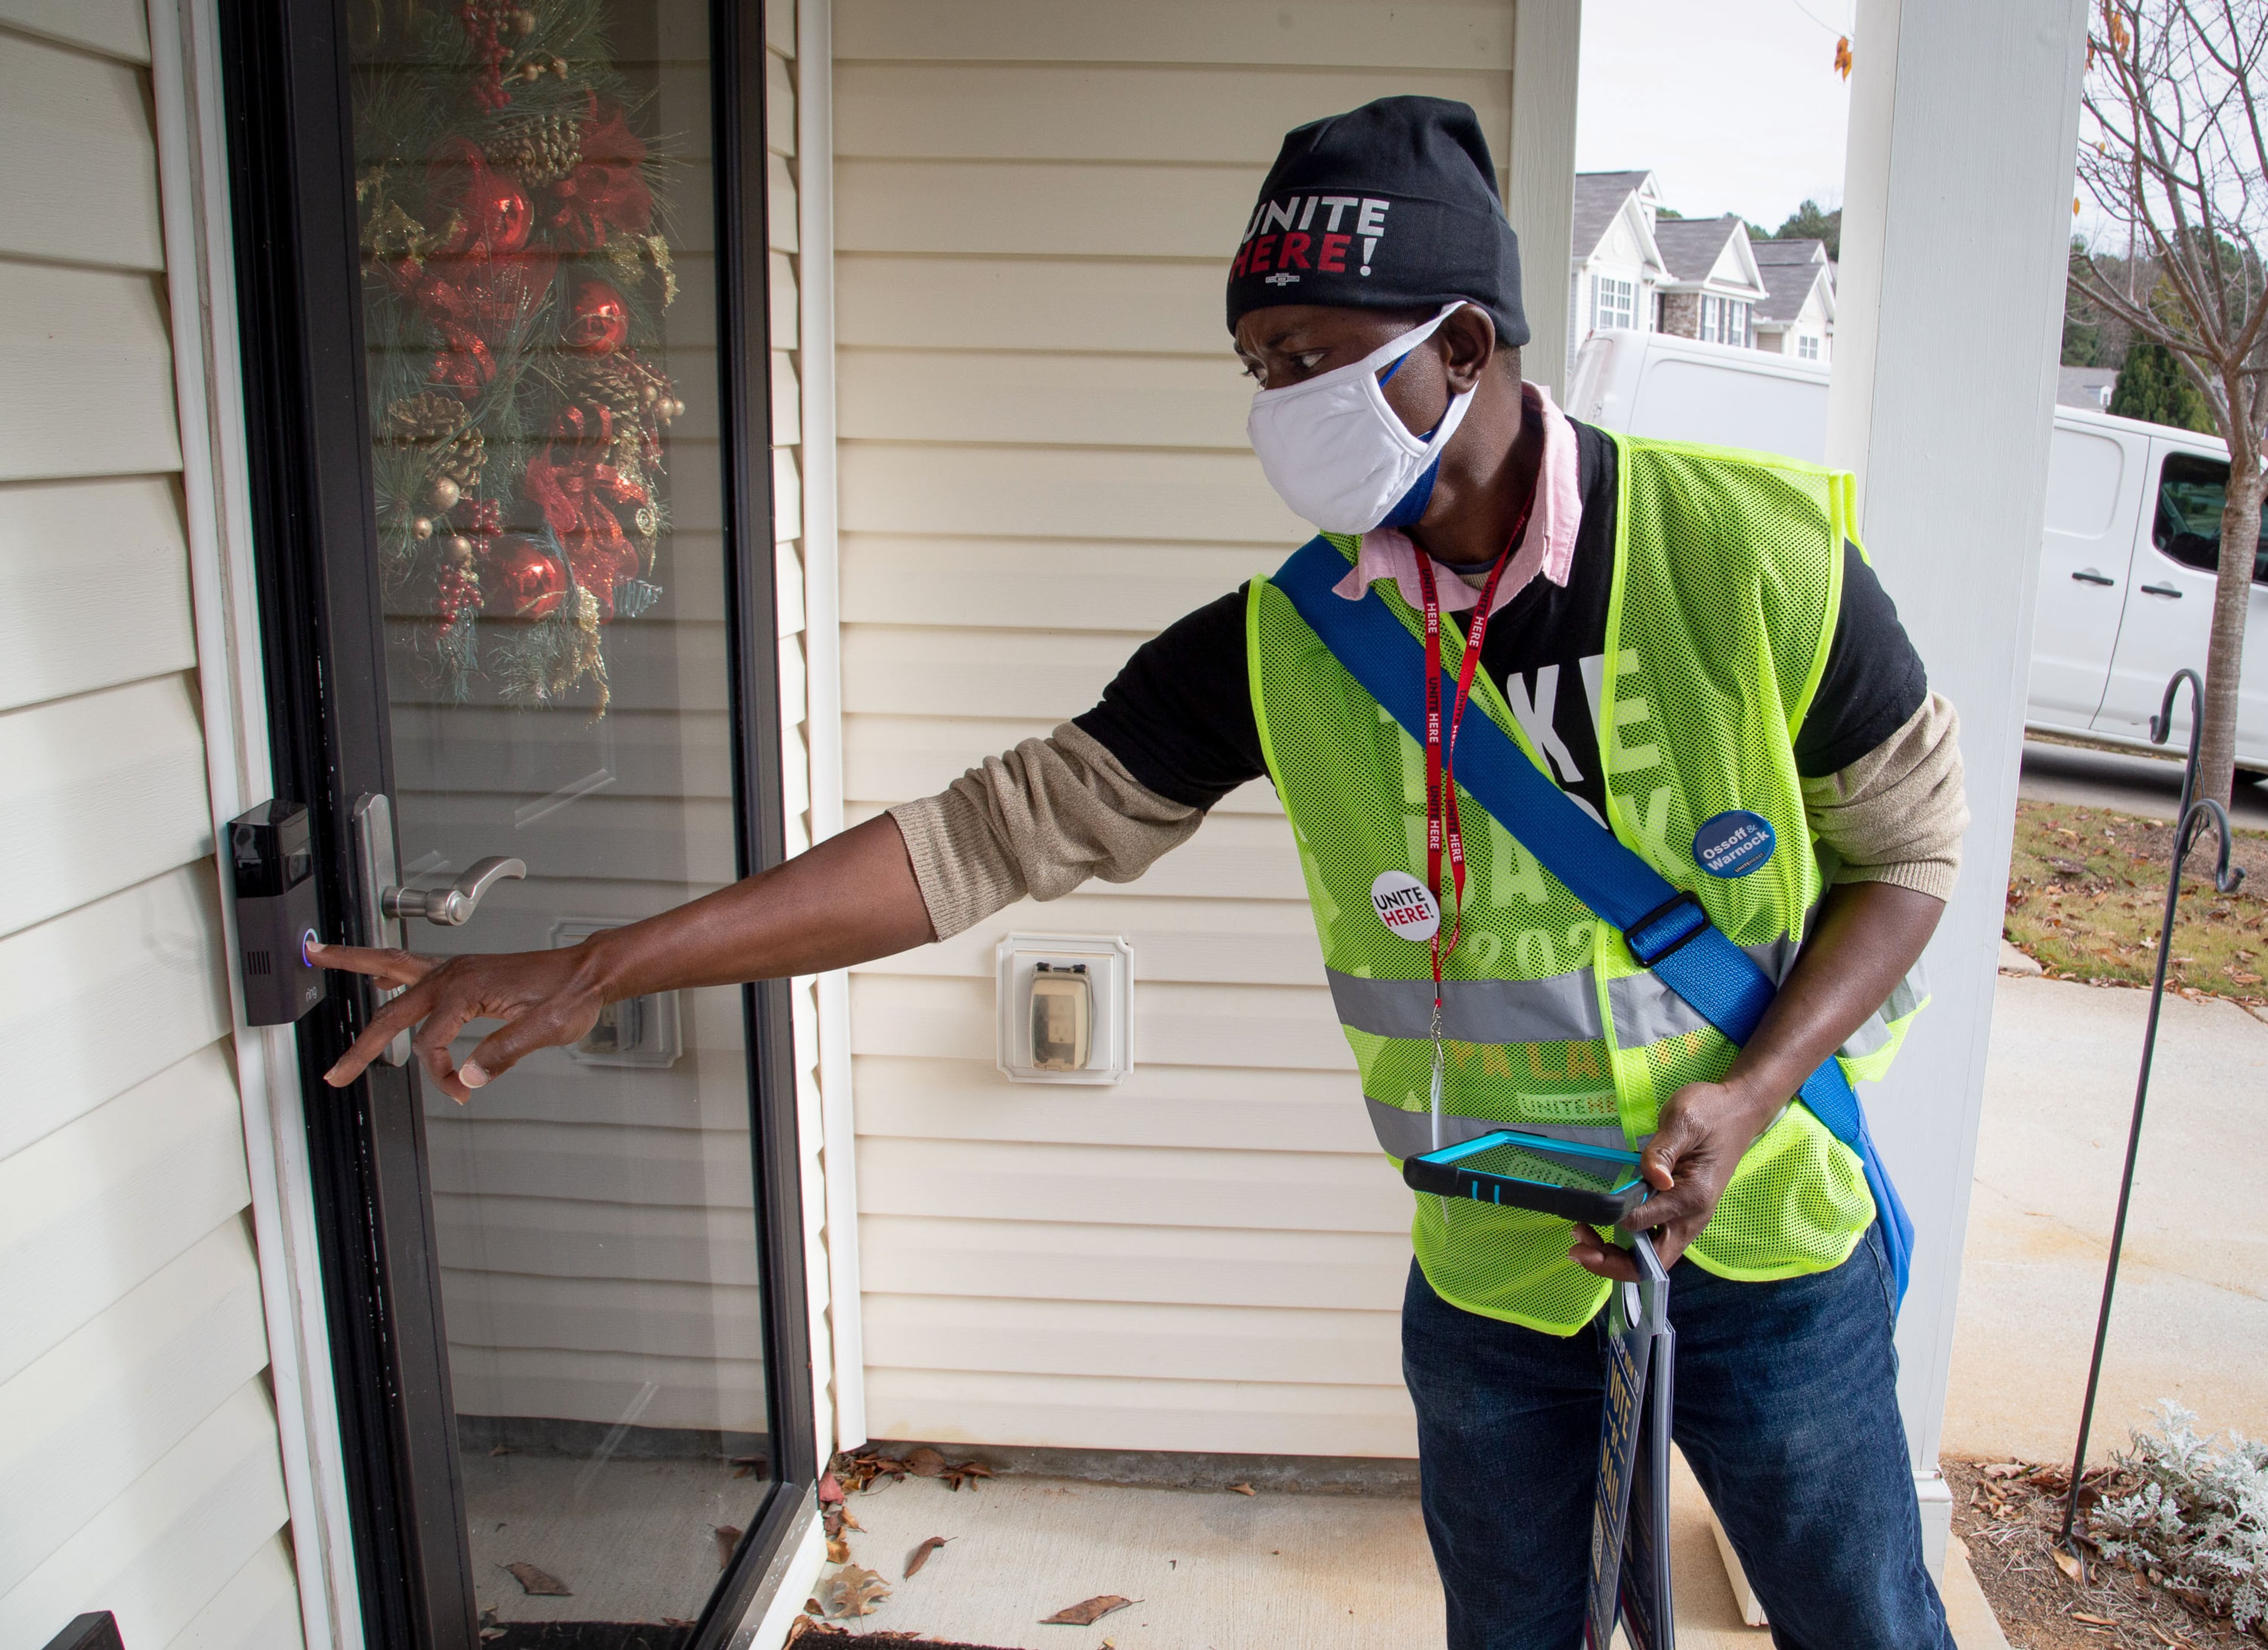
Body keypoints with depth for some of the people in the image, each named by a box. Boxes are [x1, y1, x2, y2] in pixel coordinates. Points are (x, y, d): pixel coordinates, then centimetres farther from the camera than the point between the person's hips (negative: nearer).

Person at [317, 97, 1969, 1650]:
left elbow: (1910, 846, -4)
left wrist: (1756, 1086, -21)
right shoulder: (1279, 650, -13)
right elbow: (1000, 828, -15)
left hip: (1764, 1247, 0)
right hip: (1493, 1274, 1)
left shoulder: (1757, 550, -17)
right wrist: (592, 971, -18)